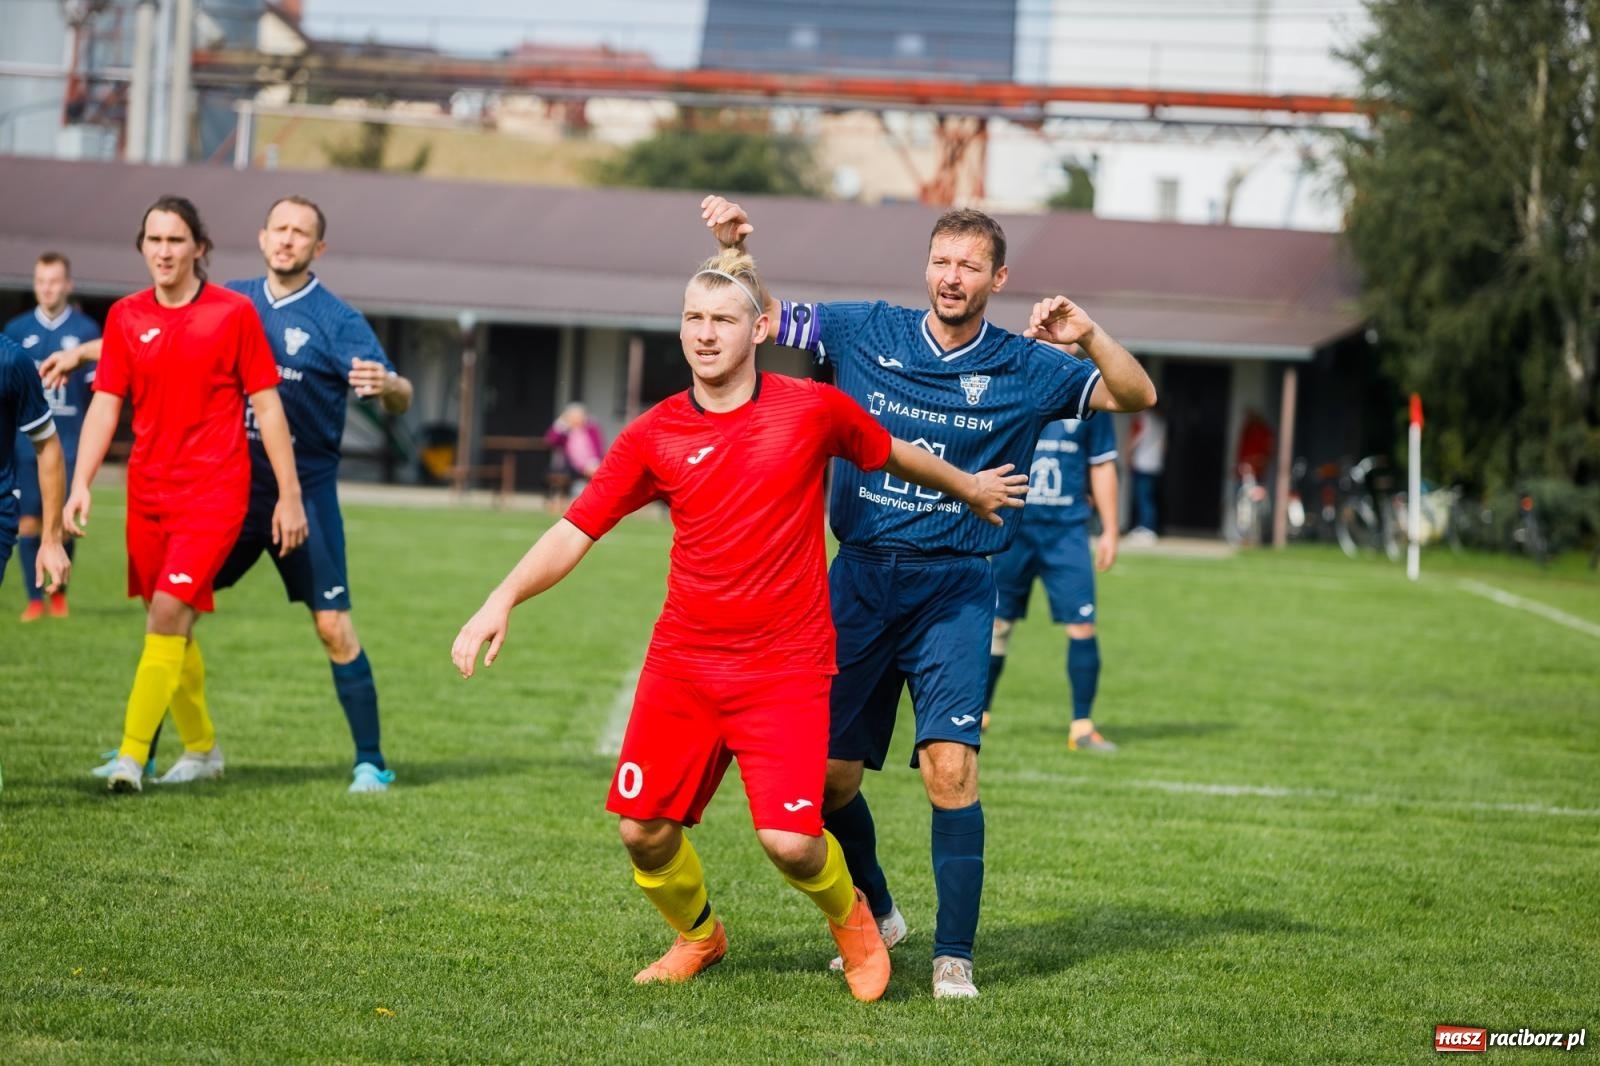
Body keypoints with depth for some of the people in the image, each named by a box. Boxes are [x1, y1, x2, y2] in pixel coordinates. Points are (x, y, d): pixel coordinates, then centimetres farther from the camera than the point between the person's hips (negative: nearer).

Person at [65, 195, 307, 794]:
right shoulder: (125, 316, 5)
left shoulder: (234, 312, -4)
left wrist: (290, 494, -2)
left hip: (214, 490, -4)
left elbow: (267, 407, -1)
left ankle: (131, 755, -17)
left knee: (168, 614, -16)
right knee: (171, 624, 11)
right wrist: (80, 485, -10)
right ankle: (201, 748, 27)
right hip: (148, 491, 4)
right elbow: (104, 407, 3)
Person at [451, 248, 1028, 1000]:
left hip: (784, 666, -2)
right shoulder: (653, 437, 0)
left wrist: (969, 487, 31)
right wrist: (503, 601, -15)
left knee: (790, 840, -15)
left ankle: (849, 917, 21)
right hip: (682, 661, 3)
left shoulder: (813, 410, -3)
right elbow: (576, 530, -1)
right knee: (644, 831, -1)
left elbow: (893, 453, 16)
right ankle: (698, 937, 31)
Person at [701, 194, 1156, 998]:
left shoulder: (1023, 368, 1)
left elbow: (1138, 396, 0)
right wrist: (735, 249, -8)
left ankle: (954, 956, -9)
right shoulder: (864, 332, 3)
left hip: (953, 589, -2)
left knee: (950, 765, -18)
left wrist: (1088, 336, -17)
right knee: (829, 772, 5)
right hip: (858, 576, 2)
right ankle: (873, 914, 32)